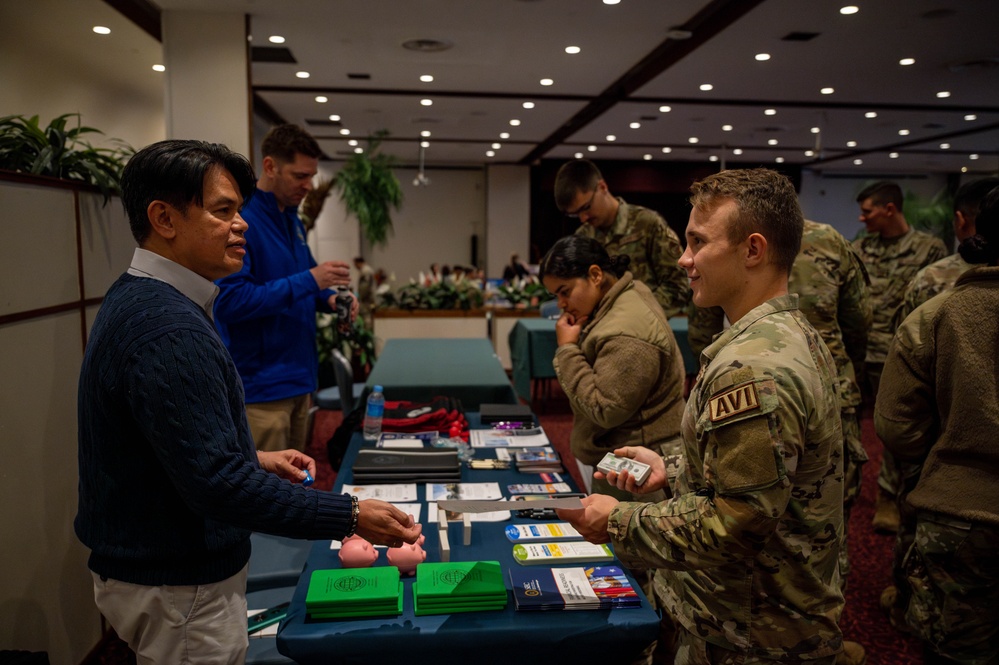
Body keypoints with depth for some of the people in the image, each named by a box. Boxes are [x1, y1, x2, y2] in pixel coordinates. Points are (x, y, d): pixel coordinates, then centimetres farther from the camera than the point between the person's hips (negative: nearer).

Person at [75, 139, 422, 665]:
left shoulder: (137, 301, 5)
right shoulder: (168, 330, -29)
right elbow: (217, 484, -31)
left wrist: (254, 461, 10)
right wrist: (350, 517, -28)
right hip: (179, 588, -10)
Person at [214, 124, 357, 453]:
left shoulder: (292, 220, 11)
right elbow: (230, 299, -25)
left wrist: (328, 298, 0)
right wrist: (307, 281, -26)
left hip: (298, 377, 9)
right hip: (260, 385, -9)